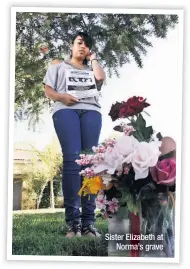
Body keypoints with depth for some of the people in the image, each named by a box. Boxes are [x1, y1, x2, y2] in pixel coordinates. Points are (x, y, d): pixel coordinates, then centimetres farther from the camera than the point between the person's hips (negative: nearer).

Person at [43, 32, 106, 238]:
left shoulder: (91, 69, 31)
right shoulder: (59, 66, 27)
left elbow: (101, 77, 8)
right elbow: (48, 89, 15)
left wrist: (93, 59, 23)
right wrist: (61, 97, -6)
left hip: (91, 111, 2)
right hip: (66, 110, -2)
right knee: (72, 158, -20)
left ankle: (88, 222, -17)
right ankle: (73, 221, -24)